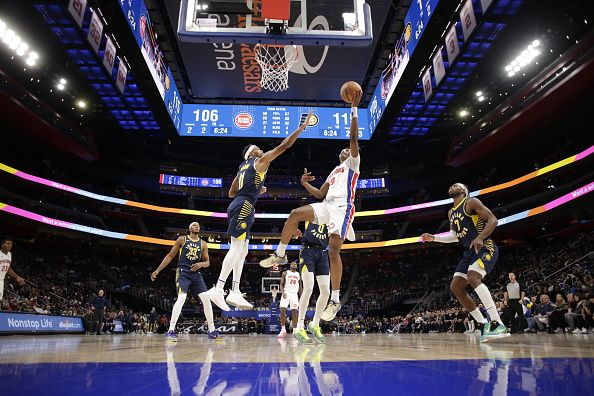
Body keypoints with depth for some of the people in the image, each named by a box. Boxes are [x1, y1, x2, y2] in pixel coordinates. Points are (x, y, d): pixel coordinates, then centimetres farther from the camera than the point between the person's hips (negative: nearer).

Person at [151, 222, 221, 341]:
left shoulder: (203, 244, 11)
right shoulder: (182, 240, 3)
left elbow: (207, 262, 11)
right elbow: (170, 256, 5)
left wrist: (201, 264, -13)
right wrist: (157, 270, 1)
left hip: (196, 273, 4)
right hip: (183, 272, -4)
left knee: (206, 299, -5)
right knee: (181, 298, -24)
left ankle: (212, 331, 2)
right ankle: (170, 331, -18)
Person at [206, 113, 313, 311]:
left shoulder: (243, 167, 25)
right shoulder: (261, 161, 2)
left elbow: (231, 193, 27)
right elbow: (284, 146, -4)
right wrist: (302, 126, 1)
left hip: (237, 206, 10)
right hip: (244, 206, -10)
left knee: (242, 250, 9)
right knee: (237, 248, -14)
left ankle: (235, 292, 8)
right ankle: (218, 289, -18)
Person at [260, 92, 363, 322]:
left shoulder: (353, 163, 13)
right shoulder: (333, 172, 32)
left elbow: (354, 137, -2)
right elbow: (320, 194, 27)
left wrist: (354, 109, -3)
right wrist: (305, 184, 12)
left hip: (342, 207, -6)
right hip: (327, 205, 7)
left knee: (333, 250, -17)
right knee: (295, 214, -15)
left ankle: (335, 300, -11)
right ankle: (280, 255, -4)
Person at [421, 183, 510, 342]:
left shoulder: (471, 202, -6)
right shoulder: (451, 213, 18)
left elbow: (493, 220, -13)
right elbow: (454, 236, 25)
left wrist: (480, 237, -27)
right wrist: (434, 238, 14)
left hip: (485, 248, -9)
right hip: (469, 251, 9)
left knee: (473, 277, -32)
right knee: (455, 286, -1)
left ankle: (498, 324, -30)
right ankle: (484, 324, 6)